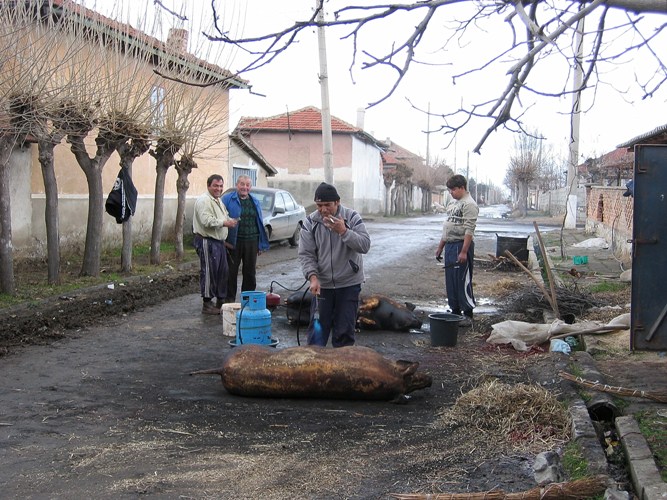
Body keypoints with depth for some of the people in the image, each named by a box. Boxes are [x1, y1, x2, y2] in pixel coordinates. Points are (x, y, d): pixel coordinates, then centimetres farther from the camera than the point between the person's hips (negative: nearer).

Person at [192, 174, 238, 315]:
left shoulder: (219, 201, 20)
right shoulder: (204, 200, -13)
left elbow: (224, 218, 30)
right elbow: (206, 221, -24)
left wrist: (230, 220, 10)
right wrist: (224, 223, -24)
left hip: (219, 241, 10)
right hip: (207, 241, -10)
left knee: (222, 272, 13)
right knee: (209, 272, -6)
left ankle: (220, 300, 23)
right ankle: (207, 304, 0)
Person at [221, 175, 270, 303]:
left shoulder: (255, 202, 14)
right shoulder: (227, 199, -1)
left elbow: (260, 223, 15)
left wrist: (261, 244, 11)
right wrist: (225, 240, -11)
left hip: (251, 241, 4)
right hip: (233, 242, -4)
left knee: (250, 272, 9)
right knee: (231, 271, 2)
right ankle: (229, 299, 10)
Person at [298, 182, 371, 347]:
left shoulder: (352, 218, -7)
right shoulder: (311, 222, -3)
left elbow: (365, 245, -16)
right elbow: (305, 254, -5)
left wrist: (344, 232, -28)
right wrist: (313, 277, -19)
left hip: (349, 284, -1)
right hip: (322, 284, 2)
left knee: (344, 330, 3)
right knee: (317, 328, 6)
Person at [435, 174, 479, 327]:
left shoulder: (469, 204, -12)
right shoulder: (452, 203, 17)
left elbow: (469, 231, -19)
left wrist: (464, 251, -25)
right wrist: (440, 247, 22)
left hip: (462, 245, -9)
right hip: (450, 245, 9)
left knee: (463, 281, -5)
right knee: (450, 281, 12)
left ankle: (468, 315, 1)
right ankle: (455, 311, 21)